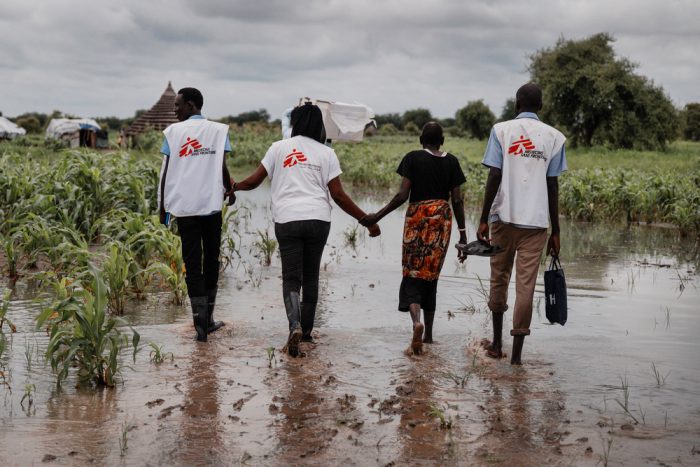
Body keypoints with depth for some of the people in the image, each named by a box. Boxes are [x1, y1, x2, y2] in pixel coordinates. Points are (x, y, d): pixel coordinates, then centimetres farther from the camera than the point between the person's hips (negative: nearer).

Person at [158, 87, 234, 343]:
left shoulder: (173, 131, 2)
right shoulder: (219, 130, 3)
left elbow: (165, 172, 0)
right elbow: (222, 168, -3)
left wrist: (162, 207, 7)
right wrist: (230, 191, 17)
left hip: (184, 206, 0)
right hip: (211, 204, 1)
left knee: (192, 264, 3)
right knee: (211, 260, 13)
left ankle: (200, 323, -2)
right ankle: (207, 319, 20)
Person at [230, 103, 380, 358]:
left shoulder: (279, 148, 8)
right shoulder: (326, 153, 6)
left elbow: (253, 181, 8)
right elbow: (338, 195, 0)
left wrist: (234, 187, 29)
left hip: (287, 220, -1)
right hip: (318, 219, 1)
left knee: (291, 278, 1)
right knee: (311, 276, 16)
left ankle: (295, 326, -22)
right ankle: (306, 330, 22)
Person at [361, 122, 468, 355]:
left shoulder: (413, 158, -3)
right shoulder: (451, 162, 5)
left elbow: (402, 195, -10)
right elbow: (457, 200, 2)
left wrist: (377, 216, -2)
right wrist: (463, 234, 6)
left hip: (417, 217, -3)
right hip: (442, 220, 3)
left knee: (412, 274, 1)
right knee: (431, 276, 12)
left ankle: (416, 321, -27)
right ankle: (428, 333, 16)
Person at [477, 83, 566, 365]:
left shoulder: (502, 130, 2)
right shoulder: (553, 137, 5)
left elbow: (494, 178, -5)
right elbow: (553, 186, 3)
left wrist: (483, 220, -1)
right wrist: (555, 231, 7)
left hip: (504, 217, 0)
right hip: (536, 220, 0)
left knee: (499, 279, 13)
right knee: (526, 283, 0)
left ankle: (497, 344, 21)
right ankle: (517, 352, -1)